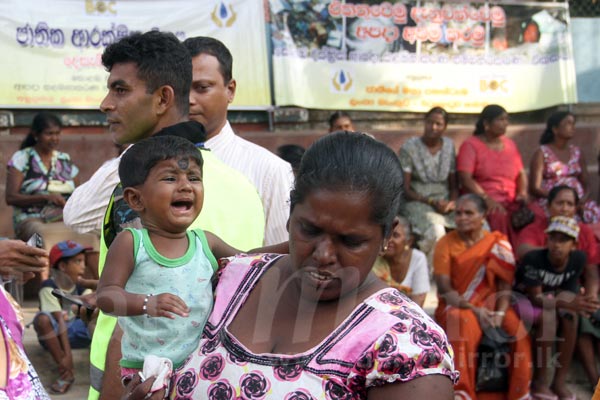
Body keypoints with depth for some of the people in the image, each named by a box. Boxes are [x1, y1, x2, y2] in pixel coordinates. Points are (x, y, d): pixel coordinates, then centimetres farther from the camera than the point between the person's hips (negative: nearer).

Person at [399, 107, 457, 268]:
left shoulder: (449, 146, 12)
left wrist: (452, 202, -7)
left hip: (444, 203, 4)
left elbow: (454, 185, 14)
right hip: (417, 202, -4)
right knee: (436, 229, -35)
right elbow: (405, 189, -5)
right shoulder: (409, 147, -2)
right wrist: (432, 202, -15)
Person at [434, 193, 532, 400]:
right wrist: (474, 310, -20)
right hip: (456, 307, -2)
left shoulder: (498, 243, 3)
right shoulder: (446, 244, -2)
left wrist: (500, 313, -20)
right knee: (464, 322, -35)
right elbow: (445, 289, -8)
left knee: (516, 325, -26)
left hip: (490, 305, 2)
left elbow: (505, 286, -2)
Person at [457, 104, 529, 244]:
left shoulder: (510, 144, 20)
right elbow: (465, 178, -8)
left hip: (511, 202, 5)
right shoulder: (470, 145, 3)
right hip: (482, 202, -4)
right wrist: (487, 199, -21)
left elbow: (521, 174, 19)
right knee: (498, 216, -34)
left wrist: (522, 193, -2)